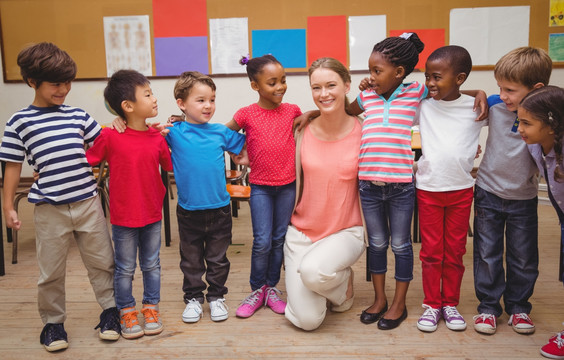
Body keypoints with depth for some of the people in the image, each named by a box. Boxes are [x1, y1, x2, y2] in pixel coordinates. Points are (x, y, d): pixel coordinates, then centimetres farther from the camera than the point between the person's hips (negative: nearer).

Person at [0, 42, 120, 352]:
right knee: (51, 271, 9)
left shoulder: (77, 115, 7)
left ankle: (109, 309, 28)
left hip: (87, 202, 2)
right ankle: (53, 322, 28)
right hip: (49, 209, -2)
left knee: (102, 262, 10)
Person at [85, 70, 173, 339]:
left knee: (151, 265, 17)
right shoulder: (109, 137, -16)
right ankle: (126, 311, 31)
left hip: (152, 215, 4)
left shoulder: (157, 138, -4)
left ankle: (151, 307, 34)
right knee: (125, 269, 12)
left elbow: (170, 165, 9)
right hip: (123, 217, -3)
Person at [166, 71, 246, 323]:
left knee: (218, 258, 14)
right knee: (191, 259, 14)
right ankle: (193, 298, 31)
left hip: (219, 208, 1)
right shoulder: (173, 133, -5)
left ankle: (216, 297, 31)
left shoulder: (221, 132, 2)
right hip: (188, 210, -1)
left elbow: (243, 146, 17)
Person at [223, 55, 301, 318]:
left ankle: (271, 287, 26)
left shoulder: (292, 111, 3)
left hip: (287, 185, 3)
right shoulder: (247, 114, -5)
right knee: (262, 242, -3)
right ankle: (256, 290, 17)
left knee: (279, 240, 10)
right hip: (260, 187, -2)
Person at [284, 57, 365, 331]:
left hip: (346, 232, -1)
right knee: (306, 320, -10)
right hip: (301, 231, 2)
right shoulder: (302, 131, -3)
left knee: (313, 270, -33)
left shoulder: (362, 132, -7)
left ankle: (343, 282, 4)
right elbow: (294, 184, 8)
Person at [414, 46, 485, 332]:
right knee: (431, 251, 7)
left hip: (461, 190, 0)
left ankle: (450, 304, 25)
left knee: (455, 251, 10)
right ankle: (432, 305, 20)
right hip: (428, 188, 0)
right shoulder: (423, 107, -1)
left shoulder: (475, 108, -1)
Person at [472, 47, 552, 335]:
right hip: (489, 192, 1)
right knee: (487, 254, 8)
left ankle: (518, 306, 32)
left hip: (523, 198, 0)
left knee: (523, 258, 12)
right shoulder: (494, 105, -12)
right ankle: (488, 306, 24)